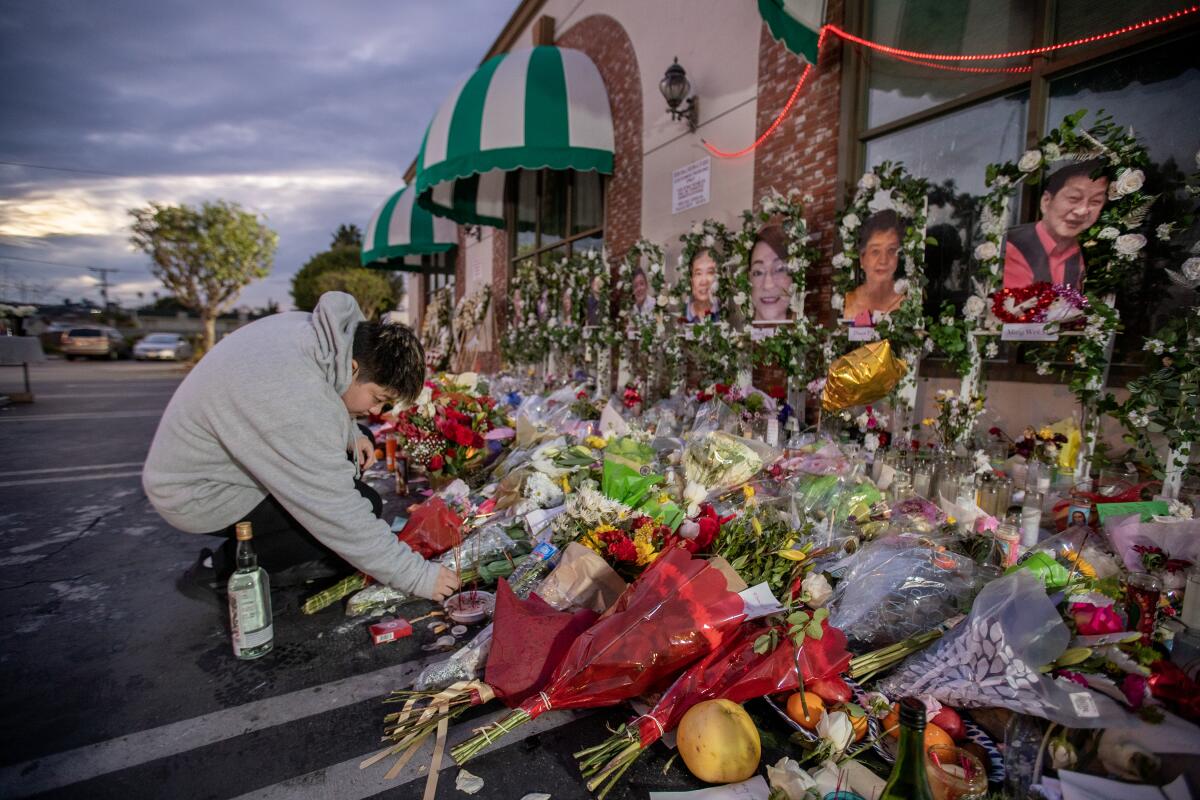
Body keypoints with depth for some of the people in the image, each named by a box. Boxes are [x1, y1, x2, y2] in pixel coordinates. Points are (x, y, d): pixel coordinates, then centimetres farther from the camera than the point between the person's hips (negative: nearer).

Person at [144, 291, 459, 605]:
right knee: (364, 507, -18)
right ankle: (219, 571, -4)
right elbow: (340, 513, -31)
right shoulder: (298, 406, -36)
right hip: (199, 494, -9)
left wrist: (349, 434, -3)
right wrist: (417, 576, -24)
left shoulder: (310, 327, -11)